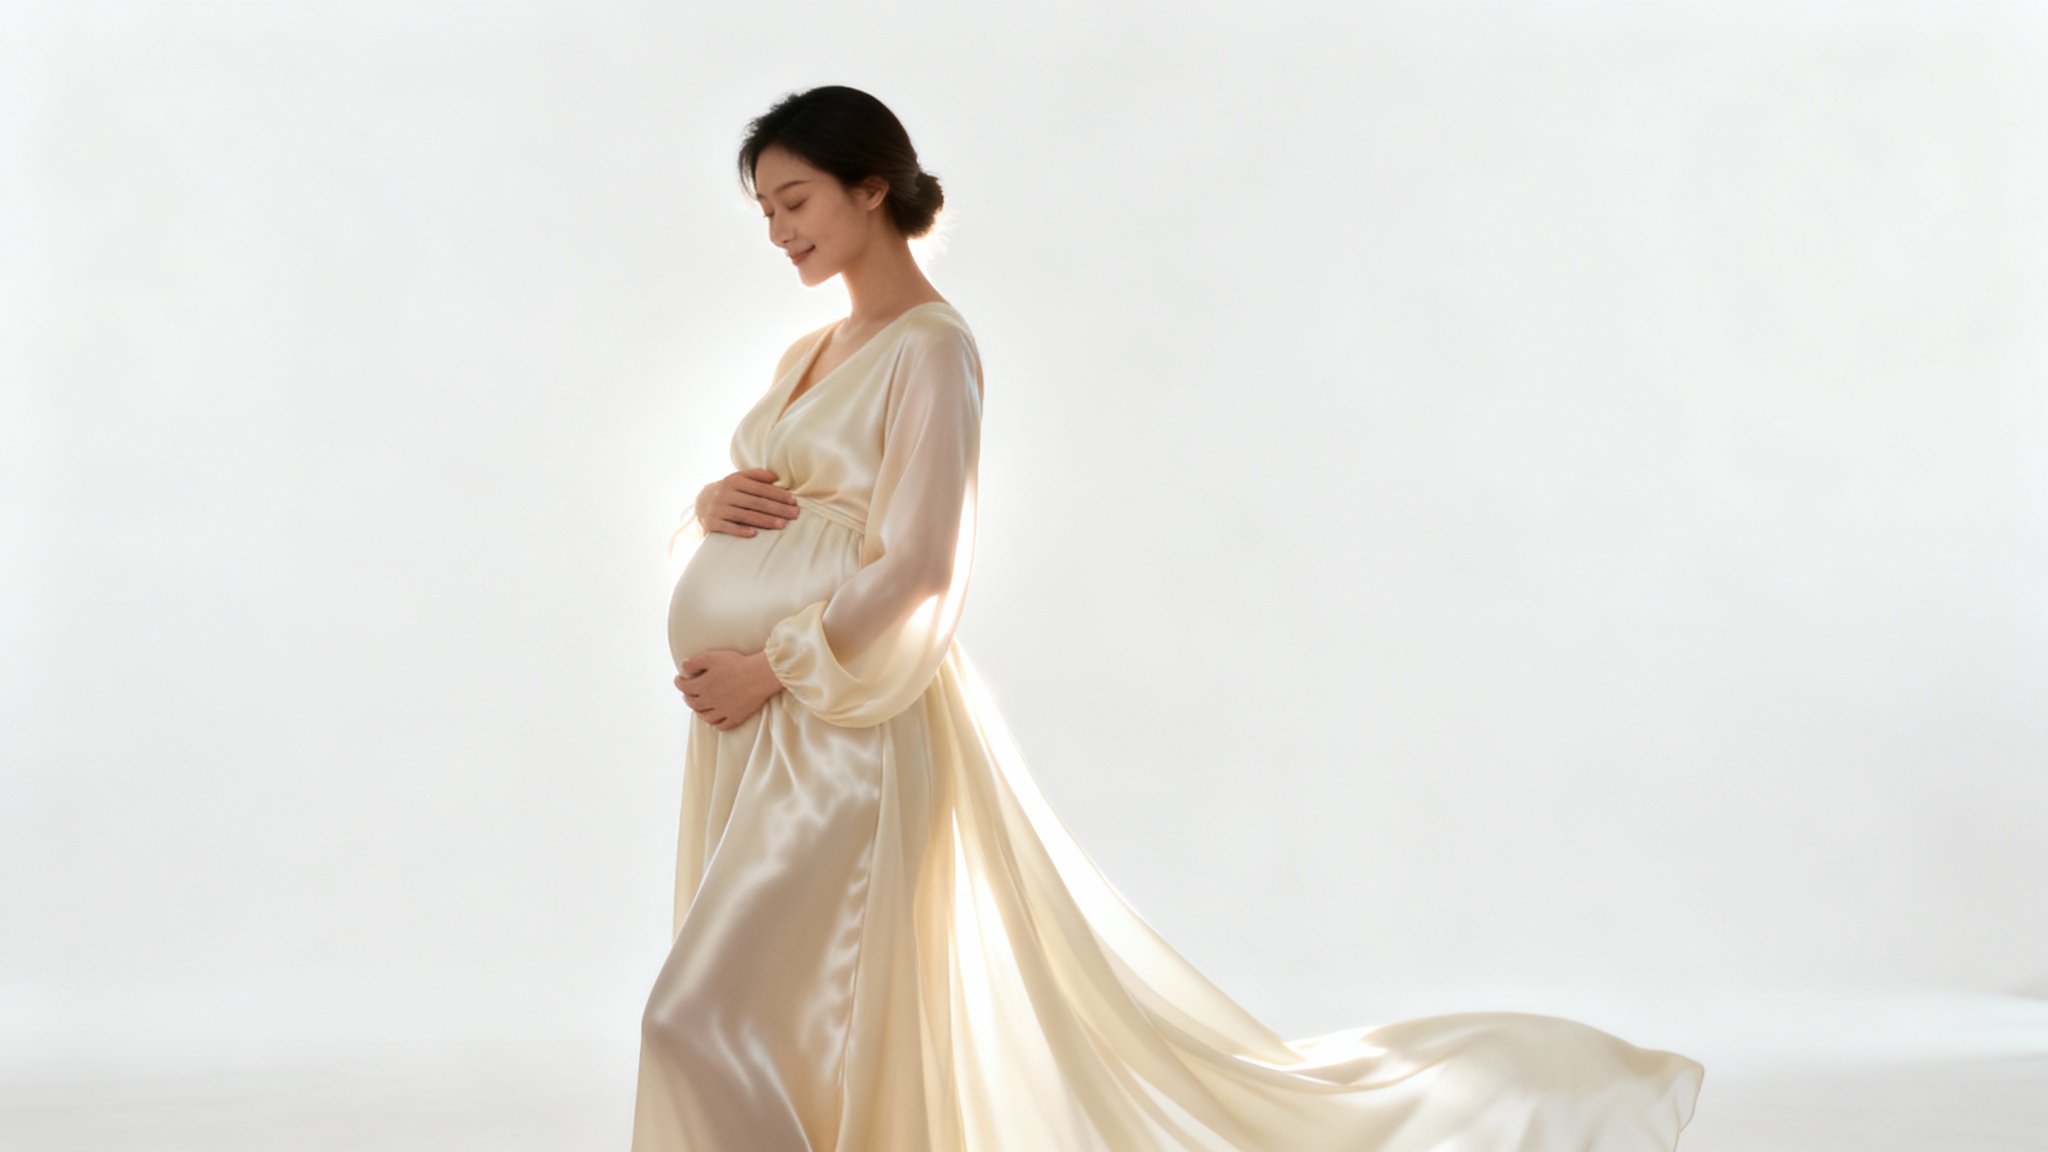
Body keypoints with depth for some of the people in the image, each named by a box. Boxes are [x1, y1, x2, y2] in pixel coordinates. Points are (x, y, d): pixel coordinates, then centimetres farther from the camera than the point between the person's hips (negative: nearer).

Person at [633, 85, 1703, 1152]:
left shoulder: (930, 348, -11)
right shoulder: (809, 355, 16)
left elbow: (916, 566, -18)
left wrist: (774, 668, -17)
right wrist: (719, 502, -1)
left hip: (837, 723, -9)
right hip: (753, 720, 9)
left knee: (702, 1014, -10)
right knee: (785, 1030, 12)